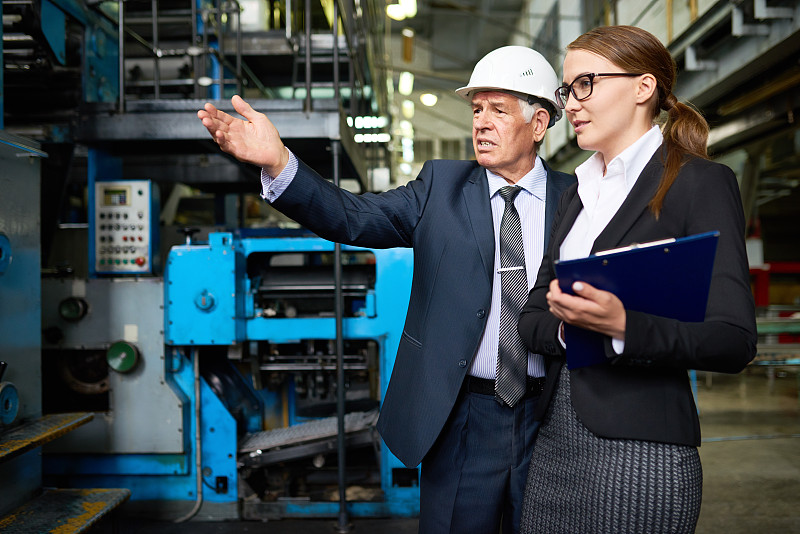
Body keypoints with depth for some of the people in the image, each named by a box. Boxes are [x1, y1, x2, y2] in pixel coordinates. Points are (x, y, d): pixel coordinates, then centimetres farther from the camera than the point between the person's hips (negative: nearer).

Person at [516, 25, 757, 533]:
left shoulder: (701, 182, -5)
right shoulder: (578, 194, 16)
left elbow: (734, 340, -12)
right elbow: (531, 317, 11)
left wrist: (623, 326, -27)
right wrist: (565, 322, -11)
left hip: (639, 448, -6)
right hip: (556, 441, 6)